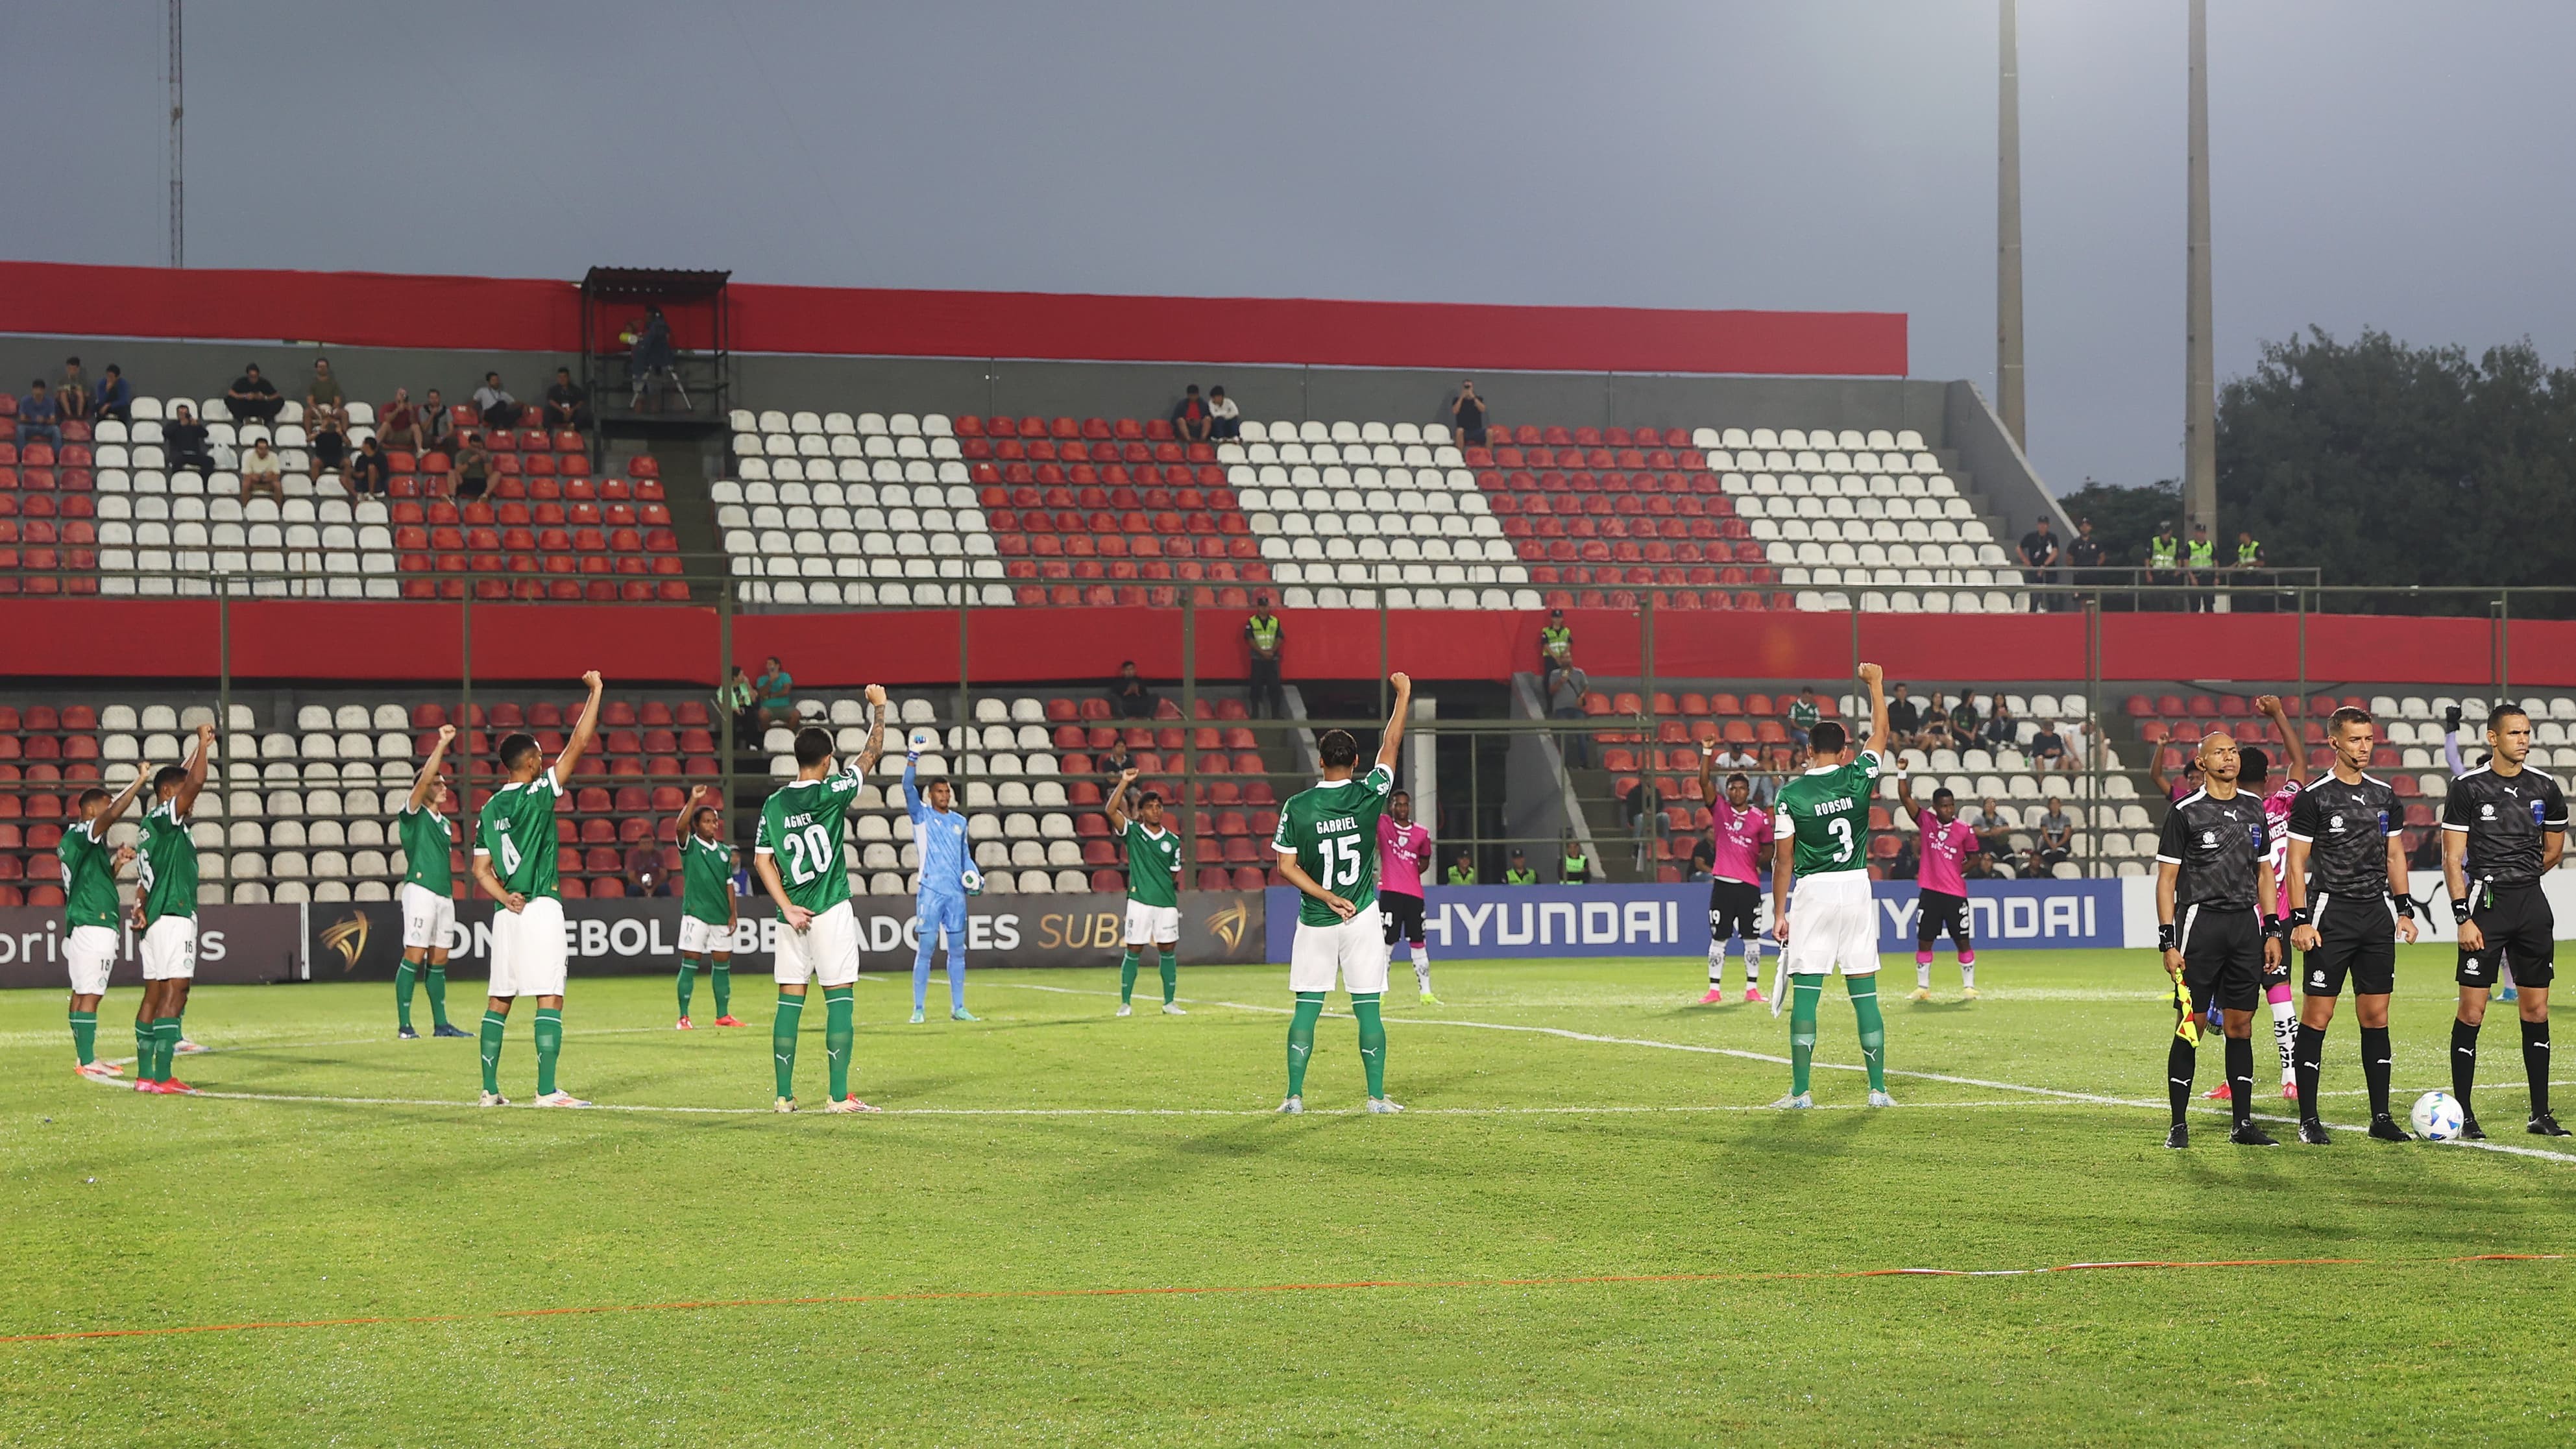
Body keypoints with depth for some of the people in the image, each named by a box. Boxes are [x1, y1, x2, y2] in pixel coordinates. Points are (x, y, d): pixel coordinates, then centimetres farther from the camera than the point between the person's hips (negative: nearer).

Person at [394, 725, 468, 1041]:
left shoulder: (444, 823, 21)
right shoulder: (413, 814, -2)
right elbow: (425, 779, -16)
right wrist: (443, 744, -19)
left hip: (444, 893, 8)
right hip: (420, 890, -8)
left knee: (438, 959, 9)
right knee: (414, 956, -9)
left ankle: (441, 1024, 12)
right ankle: (404, 1025, -9)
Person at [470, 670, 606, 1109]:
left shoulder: (489, 810, 13)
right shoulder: (538, 794, -5)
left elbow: (481, 870, 11)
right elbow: (579, 743, -6)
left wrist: (504, 897, 1)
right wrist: (595, 691, 0)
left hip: (507, 910, 7)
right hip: (541, 907, -7)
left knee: (499, 1001, 11)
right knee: (550, 999, -6)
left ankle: (490, 1089, 12)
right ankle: (547, 1090, -11)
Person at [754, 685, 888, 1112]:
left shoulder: (774, 804, 5)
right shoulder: (831, 793, -7)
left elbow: (761, 860, 3)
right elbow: (872, 751, 3)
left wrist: (787, 908, 0)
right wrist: (878, 708, 16)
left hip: (794, 914, 5)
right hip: (831, 912, -5)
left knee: (789, 1001, 7)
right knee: (840, 1000, -3)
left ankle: (784, 1095, 7)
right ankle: (840, 1097, -7)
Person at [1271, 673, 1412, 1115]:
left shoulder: (1297, 806, -6)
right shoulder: (1368, 795, -7)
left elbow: (1286, 867, -7)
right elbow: (1391, 744, 5)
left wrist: (1327, 897, -7)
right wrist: (1403, 693, 15)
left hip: (1314, 921, 1)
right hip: (1361, 917, -1)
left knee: (1307, 1007, 5)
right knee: (1368, 1008, 2)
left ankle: (1294, 1095, 4)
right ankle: (1377, 1096, 3)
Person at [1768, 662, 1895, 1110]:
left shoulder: (1790, 795, -5)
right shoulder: (1858, 778, -1)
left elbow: (1783, 862, -3)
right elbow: (1880, 733, 17)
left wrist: (1779, 915, 4)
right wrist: (1875, 683, 29)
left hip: (1812, 892, -2)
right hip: (1855, 888, 2)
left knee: (1805, 992, -1)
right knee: (1865, 992, 5)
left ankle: (1800, 1091, -3)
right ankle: (1878, 1089, 6)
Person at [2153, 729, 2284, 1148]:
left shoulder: (2253, 808, 13)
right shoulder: (2185, 811, -3)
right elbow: (2166, 879, -3)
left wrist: (2273, 929, 13)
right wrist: (2168, 942, -9)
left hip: (2247, 924, 4)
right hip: (2200, 921, -4)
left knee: (2240, 1024, 5)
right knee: (2191, 1025, -4)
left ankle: (2243, 1123, 10)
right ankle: (2178, 1125, 3)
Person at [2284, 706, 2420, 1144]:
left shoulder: (2384, 796, 12)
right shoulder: (2314, 798, -4)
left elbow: (2395, 856, 19)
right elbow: (2295, 863, -4)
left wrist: (2404, 910, 11)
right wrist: (2301, 920, -11)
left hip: (2378, 913, 5)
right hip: (2332, 914, -5)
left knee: (2376, 1015, 6)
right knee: (2317, 1014, -5)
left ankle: (2381, 1117, 11)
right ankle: (2309, 1119, 0)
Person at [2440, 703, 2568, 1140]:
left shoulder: (2546, 788, 7)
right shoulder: (2469, 788, -4)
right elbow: (2453, 858, -6)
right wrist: (2463, 916, -12)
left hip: (2532, 906, 4)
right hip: (2485, 905, -4)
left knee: (2536, 1010, 5)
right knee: (2472, 1011, -5)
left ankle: (2541, 1115, 11)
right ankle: (2463, 1113, 3)